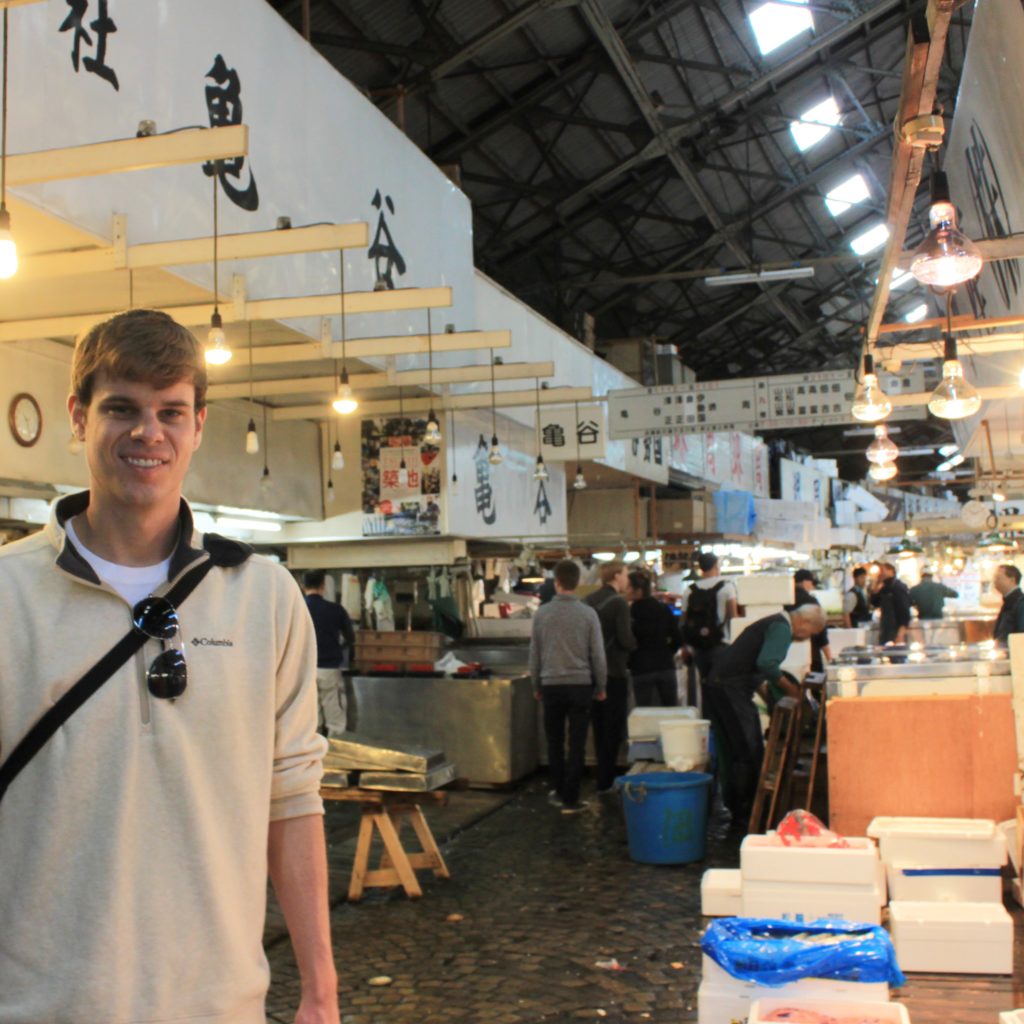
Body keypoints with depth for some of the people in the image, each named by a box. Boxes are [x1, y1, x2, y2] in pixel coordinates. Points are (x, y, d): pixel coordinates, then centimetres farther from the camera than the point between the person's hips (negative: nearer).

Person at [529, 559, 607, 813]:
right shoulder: (588, 614, -6)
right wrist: (601, 687, 10)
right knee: (577, 744, 4)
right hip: (581, 684, -1)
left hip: (551, 685, 1)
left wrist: (536, 685, 18)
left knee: (555, 741, 16)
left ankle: (559, 791, 24)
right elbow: (598, 654, -2)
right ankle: (570, 799, 4)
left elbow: (534, 654, 5)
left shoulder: (542, 614, -2)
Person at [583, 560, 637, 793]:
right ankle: (606, 781, 2)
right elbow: (626, 640, -17)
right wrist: (635, 643, 3)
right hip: (614, 672, -7)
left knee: (599, 726, 16)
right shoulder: (618, 603, -14)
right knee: (614, 729, 2)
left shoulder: (586, 601, 6)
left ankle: (602, 778, 24)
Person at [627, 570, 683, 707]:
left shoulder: (630, 613, -9)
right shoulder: (664, 609, 4)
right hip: (666, 666, 4)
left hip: (641, 669, -4)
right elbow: (677, 638, 3)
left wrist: (629, 662, 5)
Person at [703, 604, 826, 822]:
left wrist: (765, 693, 21)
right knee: (750, 753, -5)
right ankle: (745, 811, 1)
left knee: (729, 752, 15)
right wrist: (790, 689, -12)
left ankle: (734, 809, 22)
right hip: (732, 690, -10)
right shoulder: (782, 628, -10)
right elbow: (766, 664, -24)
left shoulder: (773, 624, 22)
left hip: (717, 686, 10)